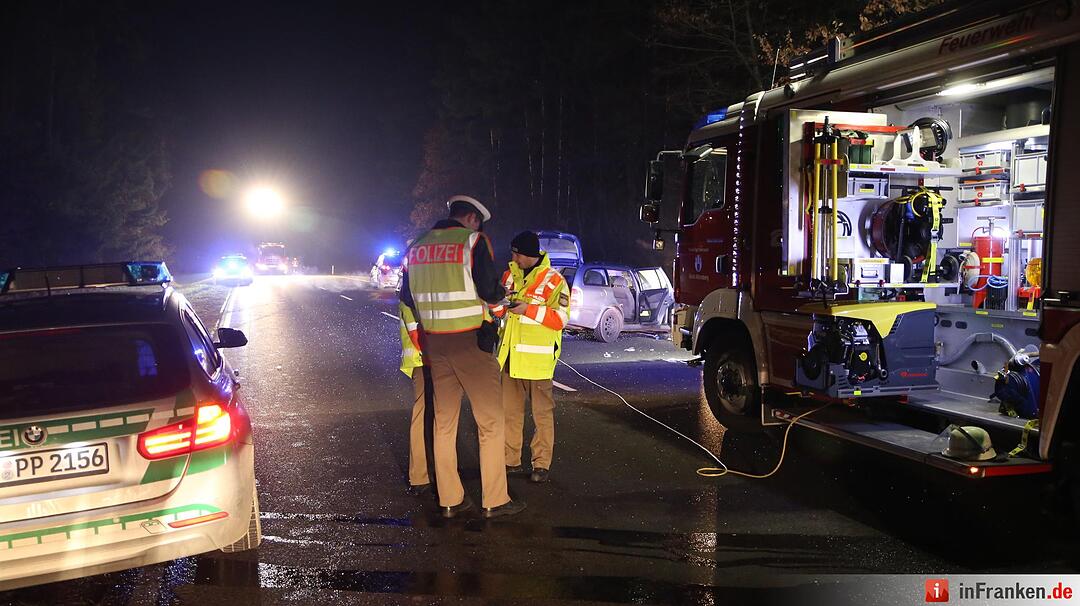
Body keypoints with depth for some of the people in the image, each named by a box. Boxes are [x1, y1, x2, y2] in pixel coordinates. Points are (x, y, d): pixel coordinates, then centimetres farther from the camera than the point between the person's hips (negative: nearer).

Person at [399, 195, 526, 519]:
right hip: (470, 342, -6)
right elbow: (489, 291, -16)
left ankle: (449, 499, 20)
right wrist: (502, 292, 6)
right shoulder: (473, 240, -9)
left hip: (434, 343, 6)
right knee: (491, 420, 4)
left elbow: (407, 297, 14)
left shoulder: (417, 247, 9)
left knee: (444, 420, 14)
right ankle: (495, 500, 8)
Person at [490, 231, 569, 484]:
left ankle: (541, 464, 11)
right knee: (510, 409, 12)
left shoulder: (554, 280, -9)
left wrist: (529, 309, -20)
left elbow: (560, 318, -14)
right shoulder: (510, 275, 10)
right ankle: (511, 460, 22)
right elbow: (499, 310, 17)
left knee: (542, 411, 3)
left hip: (537, 356, -6)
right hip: (511, 355, 6)